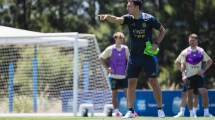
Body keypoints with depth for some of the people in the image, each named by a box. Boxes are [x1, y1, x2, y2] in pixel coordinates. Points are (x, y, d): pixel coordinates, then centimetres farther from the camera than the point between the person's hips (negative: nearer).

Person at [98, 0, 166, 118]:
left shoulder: (149, 19, -10)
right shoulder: (128, 18, -3)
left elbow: (162, 30, 3)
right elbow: (117, 20, -22)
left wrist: (156, 44, -9)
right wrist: (107, 17, -43)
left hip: (148, 55, -3)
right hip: (134, 55, 3)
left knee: (153, 82, -2)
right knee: (131, 83, -2)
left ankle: (160, 109, 8)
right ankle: (130, 111, 1)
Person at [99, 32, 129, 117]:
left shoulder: (125, 48, 4)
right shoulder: (110, 49, -4)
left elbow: (128, 59, 18)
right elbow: (101, 58, 1)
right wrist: (107, 68, -6)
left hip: (124, 75, 2)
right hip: (114, 75, -2)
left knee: (127, 93, -5)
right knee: (114, 94, 2)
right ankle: (116, 111, 11)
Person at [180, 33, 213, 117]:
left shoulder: (201, 51, 4)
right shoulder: (185, 52, 0)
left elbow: (209, 61, 11)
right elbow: (183, 65, -3)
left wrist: (203, 70, -2)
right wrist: (183, 75, -16)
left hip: (198, 75, 1)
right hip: (189, 76, -1)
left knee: (204, 93, -9)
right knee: (190, 95, 2)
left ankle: (206, 112, -4)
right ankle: (191, 113, 9)